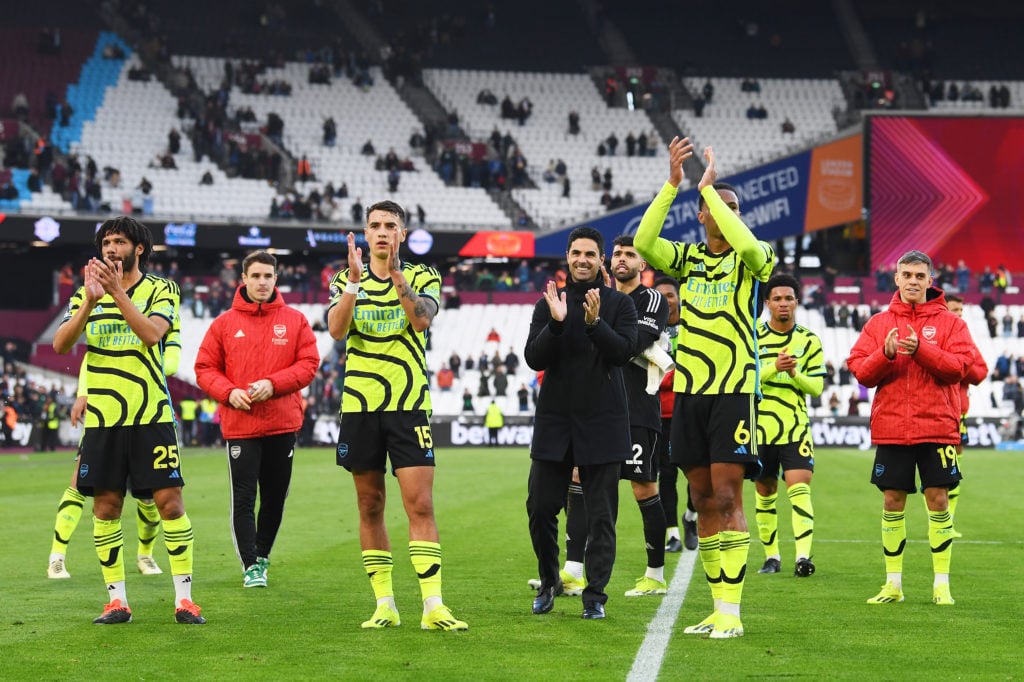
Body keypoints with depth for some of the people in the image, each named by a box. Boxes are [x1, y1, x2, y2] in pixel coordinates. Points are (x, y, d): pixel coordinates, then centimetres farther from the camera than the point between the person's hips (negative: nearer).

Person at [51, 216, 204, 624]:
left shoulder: (161, 290, 3)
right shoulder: (87, 293, 10)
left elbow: (152, 333, -16)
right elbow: (60, 344, -4)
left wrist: (118, 293, -24)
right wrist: (90, 302, -17)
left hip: (152, 415, -2)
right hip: (102, 418, 2)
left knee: (170, 501, -6)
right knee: (106, 506, 2)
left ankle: (184, 598, 0)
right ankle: (116, 600, 10)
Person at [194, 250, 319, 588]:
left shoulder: (294, 320, 5)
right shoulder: (224, 323, 4)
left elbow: (309, 363, 0)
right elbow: (205, 368, 5)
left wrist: (273, 384, -14)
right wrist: (229, 392, -13)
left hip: (282, 424, 1)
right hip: (239, 425, -1)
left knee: (275, 497, 10)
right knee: (243, 499, -5)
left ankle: (262, 556, 28)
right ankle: (251, 566, 1)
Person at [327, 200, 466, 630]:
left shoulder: (422, 277, 5)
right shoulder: (346, 280, 9)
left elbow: (422, 319, -15)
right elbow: (336, 330, -9)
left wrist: (397, 276, -26)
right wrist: (354, 282, -21)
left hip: (408, 405, -2)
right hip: (360, 405, 2)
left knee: (420, 505, -9)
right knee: (370, 508, 5)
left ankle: (433, 606, -12)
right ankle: (384, 604, 13)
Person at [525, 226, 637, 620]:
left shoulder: (619, 304, 4)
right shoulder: (548, 302, 8)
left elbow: (625, 351, -10)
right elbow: (534, 359, -1)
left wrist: (594, 323, -24)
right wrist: (556, 322, -17)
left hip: (602, 422, -2)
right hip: (554, 421, 2)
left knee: (601, 514, -1)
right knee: (541, 506, 1)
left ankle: (595, 595, 5)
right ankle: (548, 581, 21)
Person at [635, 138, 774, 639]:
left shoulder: (750, 259, 0)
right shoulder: (687, 258, 10)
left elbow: (749, 245, -25)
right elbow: (643, 244, -8)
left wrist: (708, 185, -18)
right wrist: (672, 183, -15)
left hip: (734, 390, -5)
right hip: (688, 390, 5)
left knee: (727, 498, -9)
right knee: (703, 500, 7)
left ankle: (731, 611, -7)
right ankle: (717, 608, 13)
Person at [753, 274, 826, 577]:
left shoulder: (810, 341, 5)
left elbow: (817, 386, 1)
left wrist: (795, 373, -18)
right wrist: (774, 367, -23)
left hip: (796, 427, -1)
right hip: (760, 426, 1)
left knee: (799, 487, -15)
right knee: (764, 492, 7)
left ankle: (803, 555, -23)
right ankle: (771, 556, 20)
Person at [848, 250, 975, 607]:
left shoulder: (949, 322, 4)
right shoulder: (879, 323, 9)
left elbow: (958, 367, -8)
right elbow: (861, 371, 2)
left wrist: (921, 349, -20)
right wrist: (885, 353, -17)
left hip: (937, 426, -1)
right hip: (891, 427, 2)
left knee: (938, 500, -2)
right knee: (893, 501, 3)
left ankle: (942, 583, 5)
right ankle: (893, 583, 11)